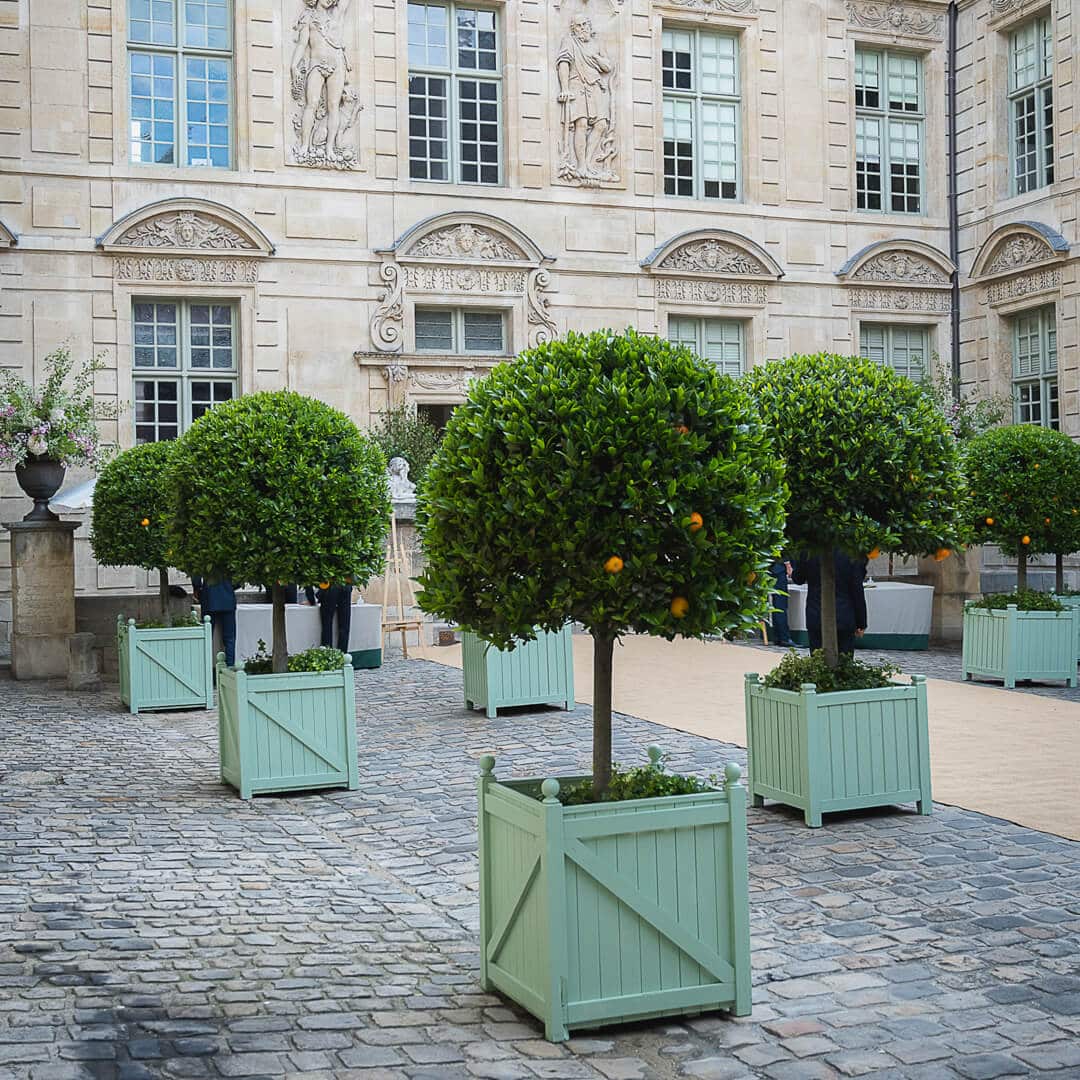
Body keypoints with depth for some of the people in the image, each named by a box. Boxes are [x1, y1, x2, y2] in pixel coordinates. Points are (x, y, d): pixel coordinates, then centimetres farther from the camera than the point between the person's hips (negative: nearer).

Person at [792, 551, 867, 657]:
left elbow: (798, 579, 11)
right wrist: (861, 623, 5)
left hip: (816, 619, 1)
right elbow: (857, 590, -4)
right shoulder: (851, 555, -9)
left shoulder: (808, 553, -7)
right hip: (844, 620, -1)